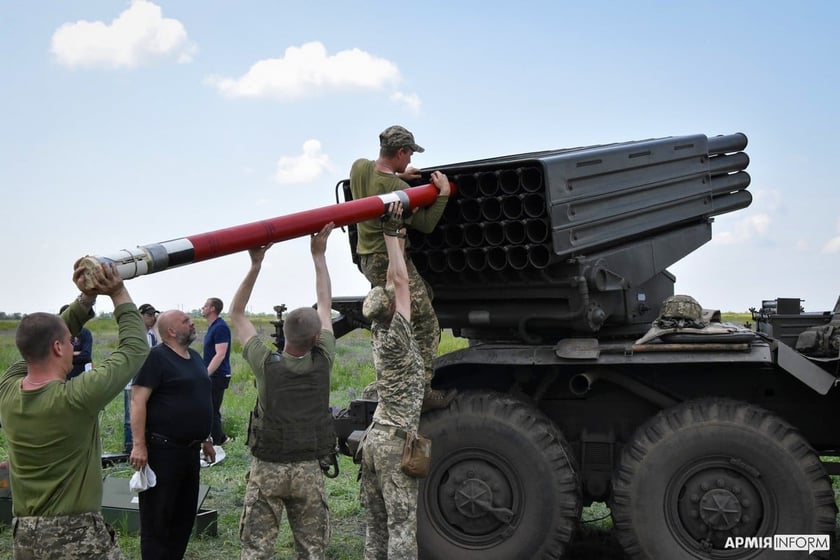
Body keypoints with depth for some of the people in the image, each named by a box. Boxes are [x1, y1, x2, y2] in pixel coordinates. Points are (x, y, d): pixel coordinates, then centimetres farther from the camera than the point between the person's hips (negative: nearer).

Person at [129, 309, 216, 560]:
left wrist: (205, 439, 22)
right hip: (162, 449, -8)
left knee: (185, 514, 15)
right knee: (157, 517, 0)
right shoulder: (156, 357, -11)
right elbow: (138, 401, -17)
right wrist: (139, 445, -23)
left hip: (190, 449, 8)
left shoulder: (195, 357, 14)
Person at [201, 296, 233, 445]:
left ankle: (216, 441, 2)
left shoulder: (220, 327, -18)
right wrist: (205, 373, 21)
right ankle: (221, 438, 27)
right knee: (212, 410, 17)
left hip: (218, 376, -10)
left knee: (211, 411, -5)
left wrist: (206, 374, -27)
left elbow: (220, 354, -25)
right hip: (212, 375, 10)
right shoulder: (213, 327, 14)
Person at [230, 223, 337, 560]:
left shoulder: (266, 364, -10)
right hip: (309, 470, 1)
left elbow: (236, 314, -1)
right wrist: (319, 256, 9)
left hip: (267, 469, -1)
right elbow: (326, 307, 4)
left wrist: (255, 264, -6)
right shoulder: (322, 362, -8)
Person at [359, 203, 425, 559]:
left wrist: (398, 240, 17)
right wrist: (391, 233, -10)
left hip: (375, 438, 8)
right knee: (402, 523, -6)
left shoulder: (378, 333, 8)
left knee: (377, 523, 10)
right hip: (396, 440, -8)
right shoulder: (396, 338, -13)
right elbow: (401, 281, -14)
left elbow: (392, 283, 14)